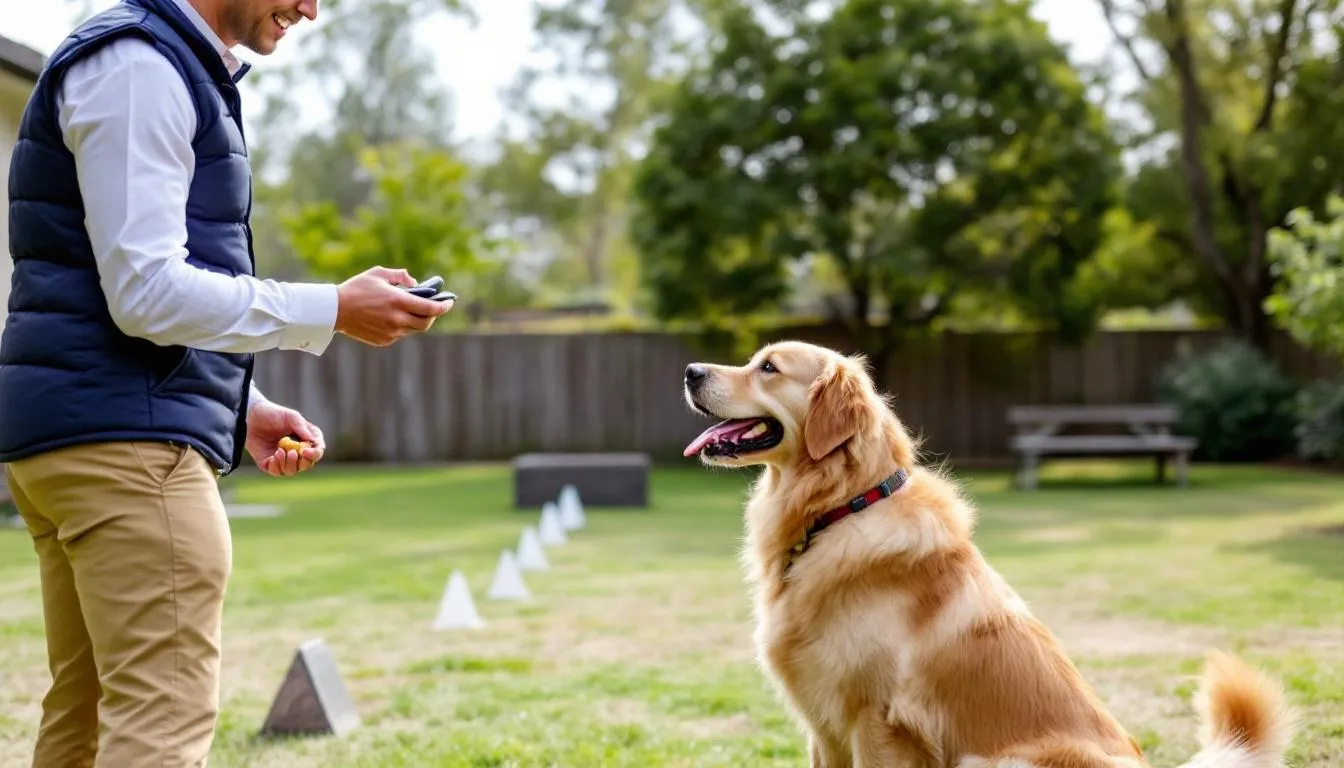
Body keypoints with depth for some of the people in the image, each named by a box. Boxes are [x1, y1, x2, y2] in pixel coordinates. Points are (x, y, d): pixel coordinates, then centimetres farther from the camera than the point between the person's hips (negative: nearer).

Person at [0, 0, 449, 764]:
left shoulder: (180, 71, 22)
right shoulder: (136, 65, -10)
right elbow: (147, 292, -18)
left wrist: (244, 409, 13)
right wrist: (333, 311, -13)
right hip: (126, 439, -10)